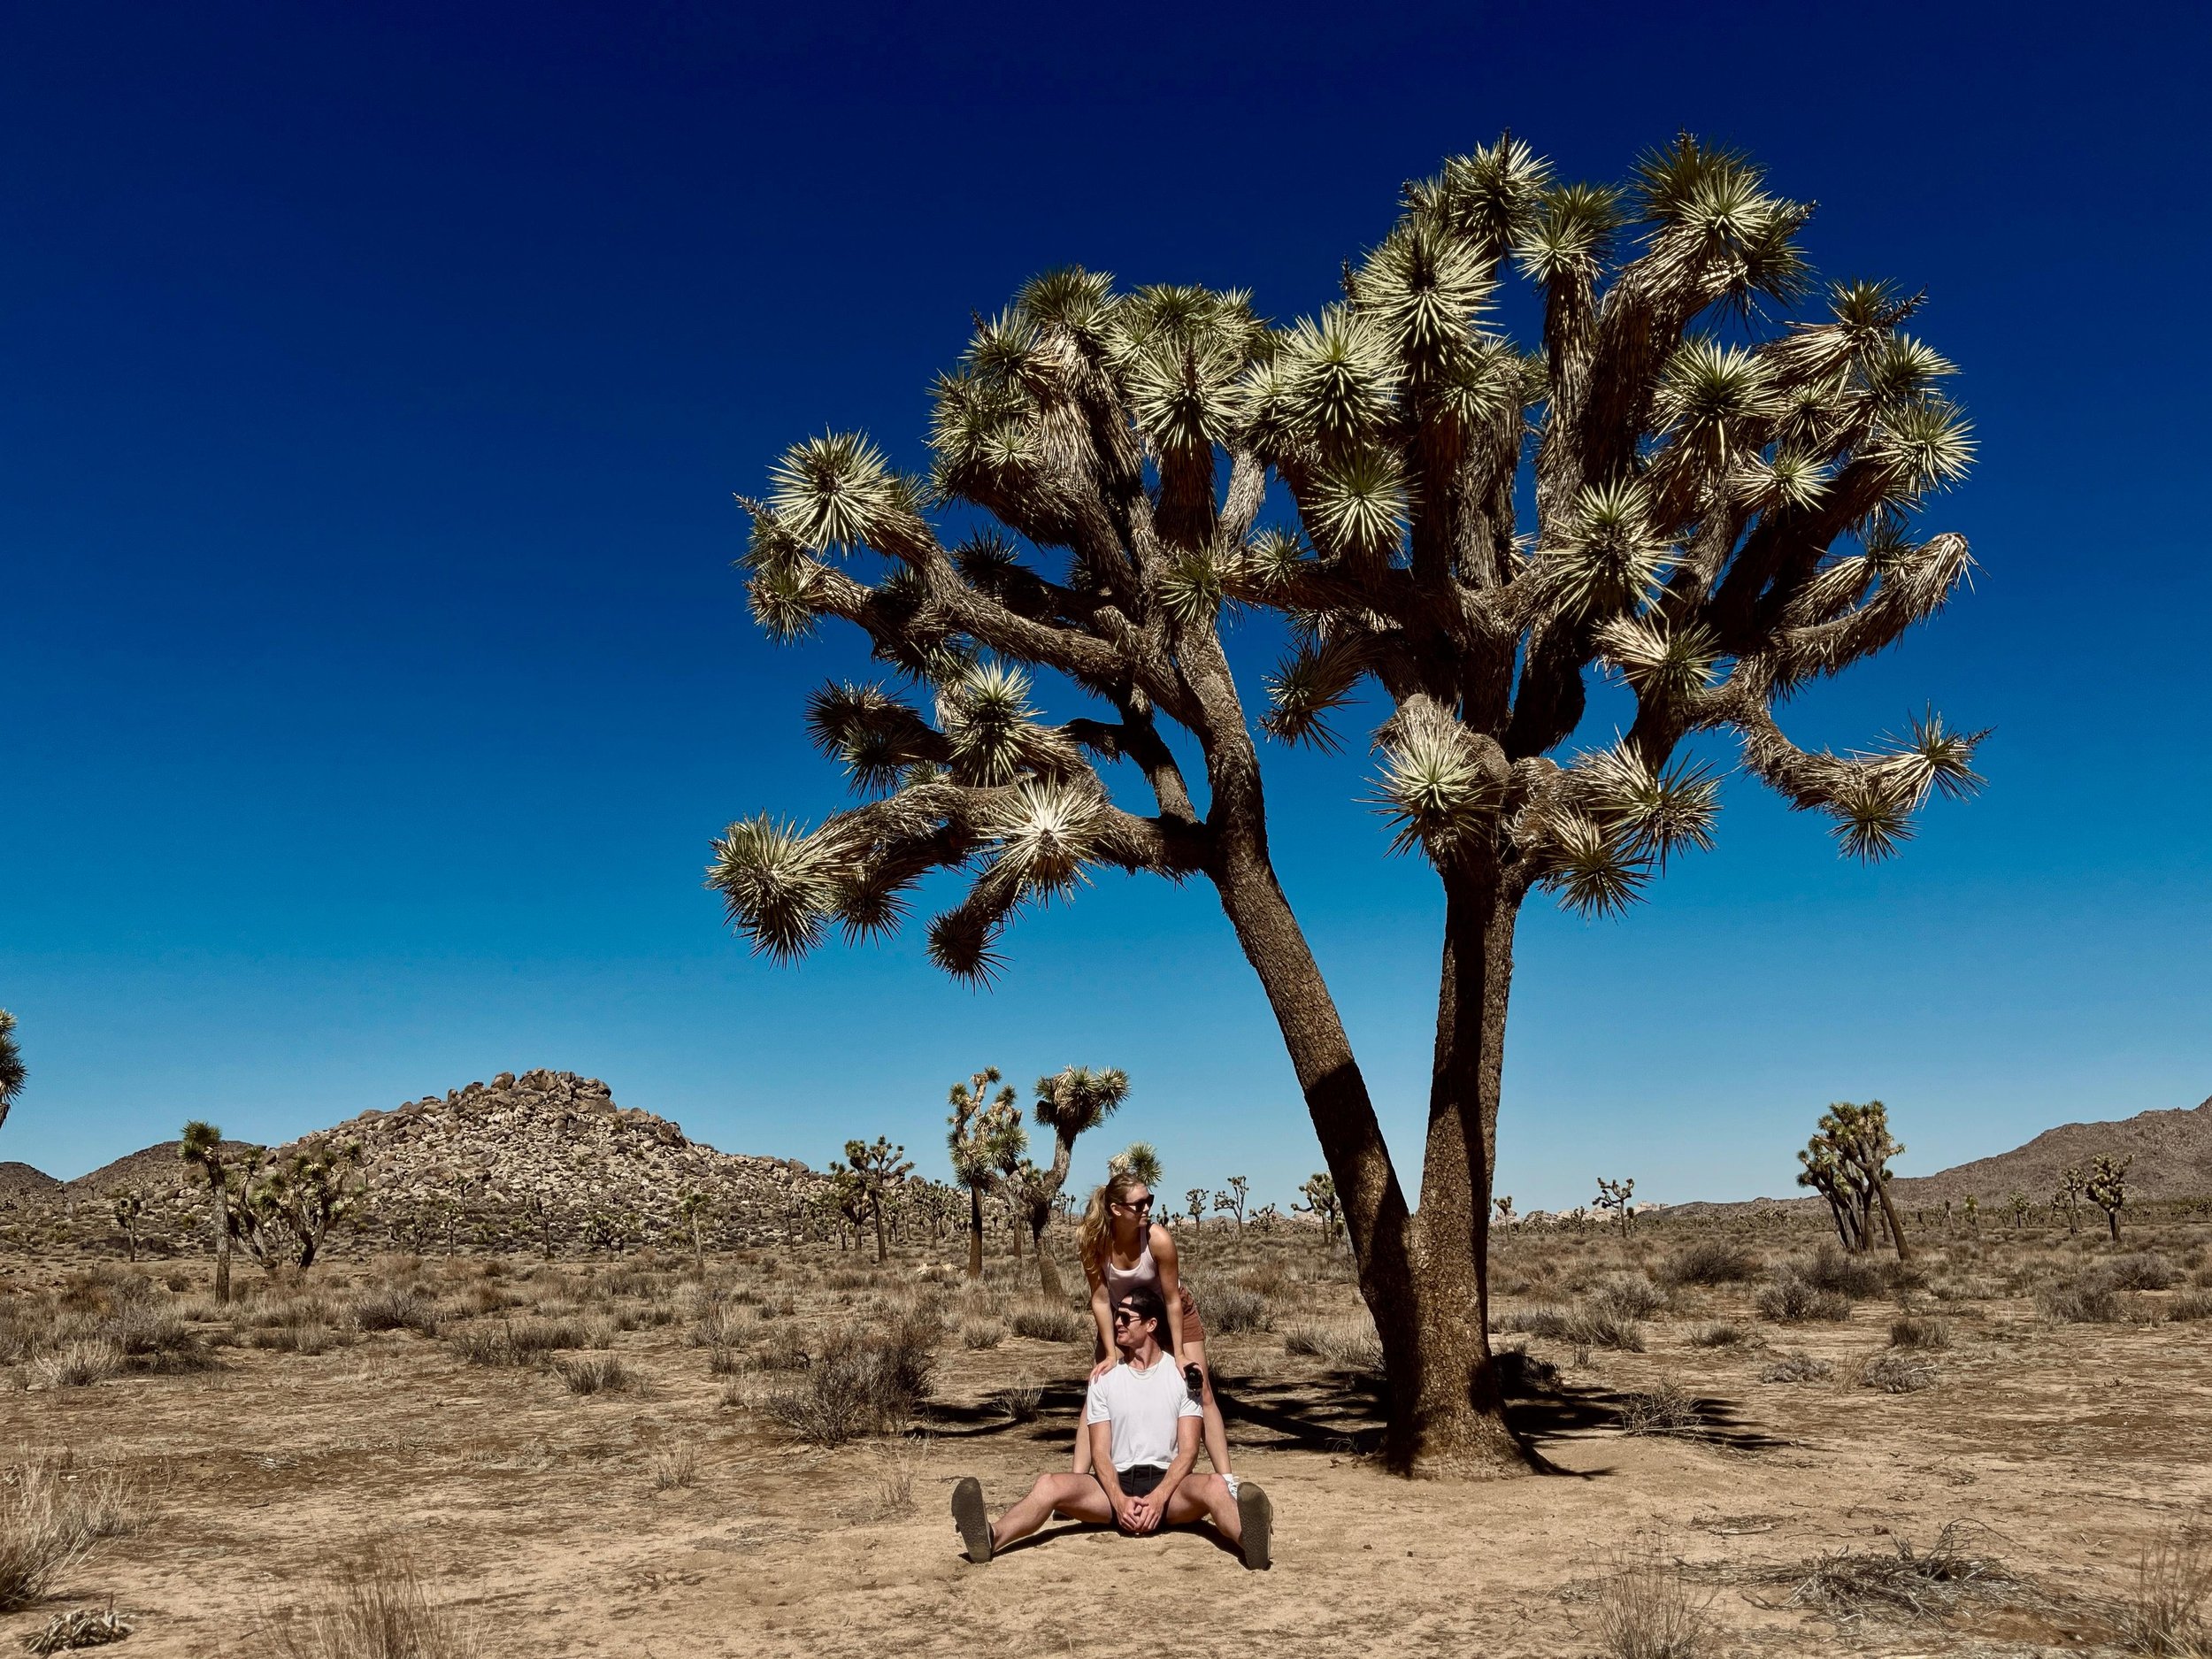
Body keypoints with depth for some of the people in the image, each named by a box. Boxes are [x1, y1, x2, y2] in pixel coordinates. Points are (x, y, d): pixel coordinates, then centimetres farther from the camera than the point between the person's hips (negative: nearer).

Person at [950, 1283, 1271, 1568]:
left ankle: (1250, 1540, -63)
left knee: (1214, 1485, -34)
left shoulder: (1181, 1374, 4)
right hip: (1115, 1486, 2)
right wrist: (1120, 1500, -18)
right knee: (1051, 1484, -27)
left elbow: (1188, 1450, -3)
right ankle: (991, 1537, -51)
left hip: (1167, 1486, -1)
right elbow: (1100, 1452, 2)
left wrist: (1158, 1498, -20)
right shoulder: (1104, 1378, 8)